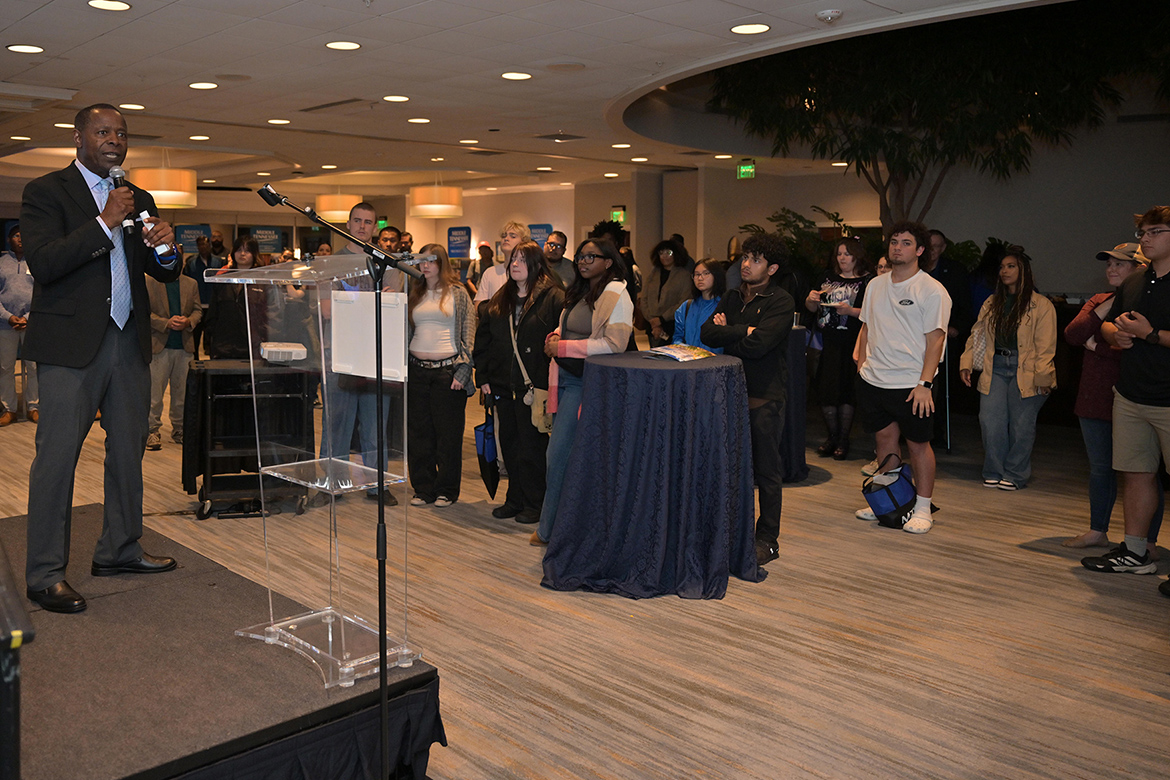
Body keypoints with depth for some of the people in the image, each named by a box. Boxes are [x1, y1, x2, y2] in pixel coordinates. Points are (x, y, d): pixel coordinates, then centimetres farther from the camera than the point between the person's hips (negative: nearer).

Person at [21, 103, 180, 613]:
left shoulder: (138, 200, 16)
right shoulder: (46, 192, -1)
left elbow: (165, 273, 14)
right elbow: (43, 263, -15)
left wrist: (165, 247, -9)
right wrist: (105, 222, -18)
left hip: (129, 342, 6)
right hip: (70, 344, -6)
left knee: (128, 451, 12)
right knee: (56, 456, -5)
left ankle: (119, 550, 26)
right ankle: (44, 574, 3)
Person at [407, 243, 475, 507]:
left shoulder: (457, 293, 1)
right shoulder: (414, 295, 14)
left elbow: (469, 335, -3)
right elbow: (406, 332, 18)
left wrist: (463, 371, -11)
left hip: (447, 369, -4)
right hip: (417, 368, 4)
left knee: (448, 433, 2)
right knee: (418, 432, 7)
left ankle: (447, 490, 12)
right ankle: (423, 488, 17)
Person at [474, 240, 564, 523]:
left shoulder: (554, 298, -6)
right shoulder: (499, 301, 14)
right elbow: (482, 339, 16)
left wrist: (549, 382, -17)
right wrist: (483, 376, 8)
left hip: (534, 386, -6)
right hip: (503, 385, 6)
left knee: (532, 446, 2)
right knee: (509, 444, 12)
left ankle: (534, 503, 14)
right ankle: (515, 499, 25)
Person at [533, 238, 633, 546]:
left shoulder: (615, 294, -11)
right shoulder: (580, 292, 17)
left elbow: (614, 343, -19)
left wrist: (563, 347, -16)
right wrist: (555, 336, 3)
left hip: (584, 382, -8)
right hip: (565, 378, 8)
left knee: (559, 455, -5)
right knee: (570, 456, 12)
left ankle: (549, 529, 7)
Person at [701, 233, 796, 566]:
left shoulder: (781, 301, -8)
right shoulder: (732, 297, 12)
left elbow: (759, 344, -21)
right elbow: (708, 332, 0)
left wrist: (726, 334, -7)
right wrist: (743, 331, -13)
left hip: (765, 395, -6)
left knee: (767, 470, 3)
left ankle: (767, 540, 14)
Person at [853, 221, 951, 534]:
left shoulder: (932, 290, -7)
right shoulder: (876, 285, 12)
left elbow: (935, 340, -11)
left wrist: (924, 384, -16)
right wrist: (862, 362, 11)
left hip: (911, 385, -5)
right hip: (873, 380, 6)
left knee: (918, 444, 2)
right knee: (885, 438, 13)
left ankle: (922, 509, 13)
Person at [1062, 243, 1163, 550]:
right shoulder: (1098, 301, 13)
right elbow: (1072, 334, -2)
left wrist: (1097, 345, -11)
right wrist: (1109, 305, -8)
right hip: (1095, 399, 6)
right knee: (1100, 467, 15)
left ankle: (1147, 539, 13)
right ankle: (1097, 531, 27)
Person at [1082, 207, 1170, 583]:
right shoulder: (1132, 285, 15)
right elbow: (1107, 325, 26)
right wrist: (1117, 334, 4)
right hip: (1131, 397, 7)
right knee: (1137, 474, 12)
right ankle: (1134, 553, 21)